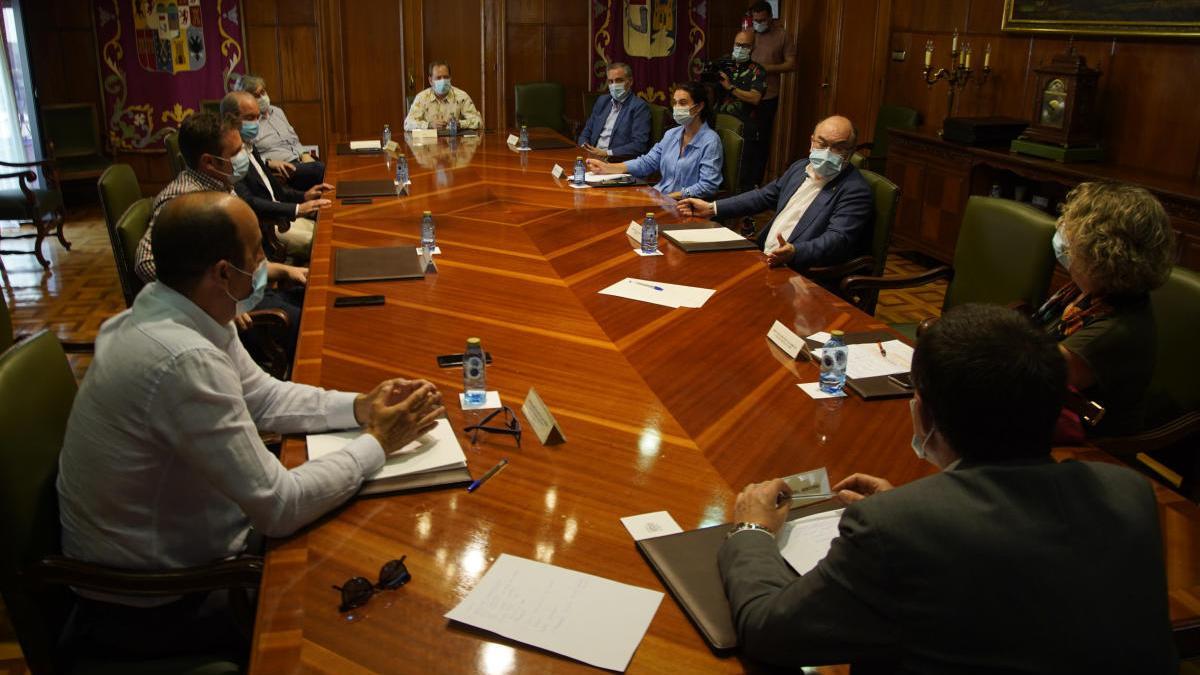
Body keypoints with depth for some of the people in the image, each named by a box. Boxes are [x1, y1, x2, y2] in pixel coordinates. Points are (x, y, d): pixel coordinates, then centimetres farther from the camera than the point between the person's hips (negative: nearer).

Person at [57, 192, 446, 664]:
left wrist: (359, 407, -6)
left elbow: (262, 397, 8)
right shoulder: (186, 360, -35)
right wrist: (377, 443, -17)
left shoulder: (175, 315, -6)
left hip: (165, 539, 8)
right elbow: (280, 508, -30)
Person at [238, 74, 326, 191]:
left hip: (301, 160, 7)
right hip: (283, 169, -7)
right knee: (319, 169, -32)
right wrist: (270, 162, -25)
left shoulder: (277, 111, 19)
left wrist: (305, 154, 3)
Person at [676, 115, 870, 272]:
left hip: (798, 273, -8)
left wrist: (794, 252, -41)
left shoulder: (856, 190, -10)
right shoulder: (800, 168, 15)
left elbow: (838, 238, -22)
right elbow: (763, 196, 24)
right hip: (763, 258, 8)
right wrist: (712, 208, 16)